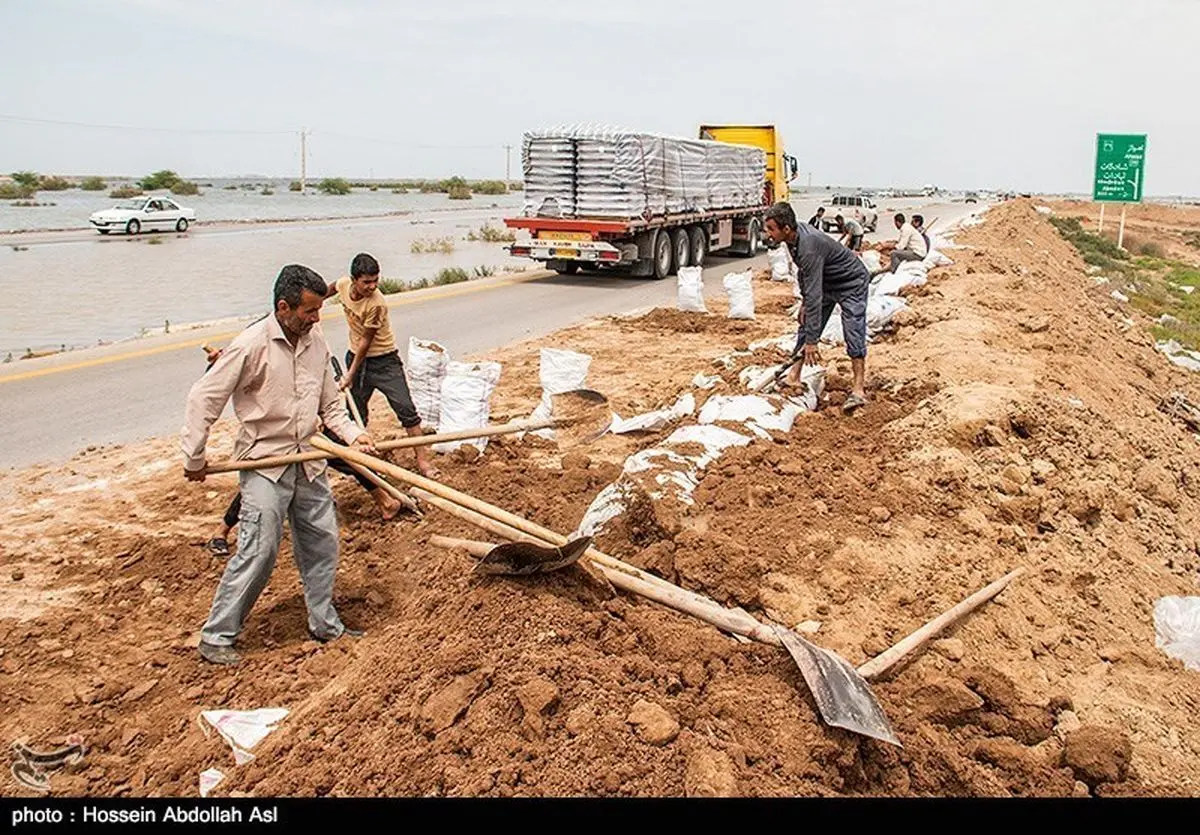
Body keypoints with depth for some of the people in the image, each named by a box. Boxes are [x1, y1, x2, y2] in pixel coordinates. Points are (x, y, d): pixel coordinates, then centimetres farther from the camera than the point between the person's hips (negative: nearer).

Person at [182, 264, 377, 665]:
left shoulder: (316, 343, 3)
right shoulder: (252, 345, -17)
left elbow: (330, 403, 13)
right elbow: (203, 398, -13)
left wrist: (353, 435, -3)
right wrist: (194, 459, -10)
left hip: (307, 461, 7)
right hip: (264, 462, -6)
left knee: (322, 542, 12)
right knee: (258, 552, -7)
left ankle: (324, 622, 29)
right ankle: (216, 637, 8)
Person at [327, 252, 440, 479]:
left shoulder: (376, 304, -26)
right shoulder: (344, 284, -10)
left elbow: (366, 341, -20)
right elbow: (331, 289, 17)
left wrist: (351, 375, -15)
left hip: (384, 360, -5)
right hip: (356, 356, 6)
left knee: (406, 409, -11)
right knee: (356, 413, 12)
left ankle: (423, 460, -6)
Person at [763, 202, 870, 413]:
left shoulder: (809, 249, -39)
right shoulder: (795, 238, -12)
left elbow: (815, 297, -41)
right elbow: (804, 272, 9)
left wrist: (812, 341, -40)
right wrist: (804, 301, 8)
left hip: (852, 283, -9)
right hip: (826, 283, 9)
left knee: (853, 333, -16)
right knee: (805, 325, 8)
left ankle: (859, 389, -13)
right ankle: (793, 376, 17)